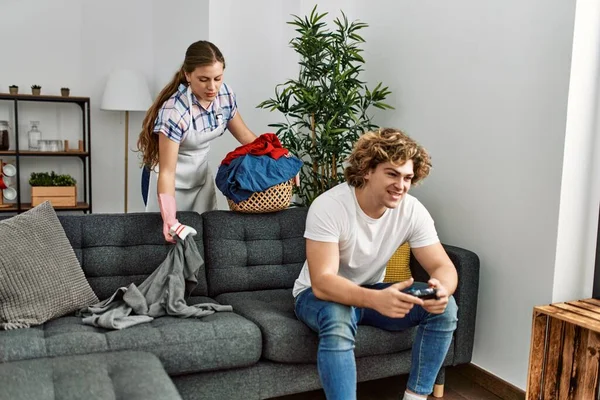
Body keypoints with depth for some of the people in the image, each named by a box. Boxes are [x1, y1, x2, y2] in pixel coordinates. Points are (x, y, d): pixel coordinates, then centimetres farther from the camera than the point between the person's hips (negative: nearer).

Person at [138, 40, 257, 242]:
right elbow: (167, 172, -32)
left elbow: (244, 135, 1)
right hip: (171, 181, -5)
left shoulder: (225, 94, -13)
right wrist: (170, 222, -42)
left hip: (202, 177, 5)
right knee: (171, 238, 4)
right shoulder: (174, 110, -31)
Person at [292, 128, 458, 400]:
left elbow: (444, 267, -13)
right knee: (338, 320, -39)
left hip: (372, 292, 5)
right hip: (319, 294, -4)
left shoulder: (412, 211, -14)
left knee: (444, 307, -16)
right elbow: (322, 283, -34)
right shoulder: (328, 207, -28)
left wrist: (442, 289, -39)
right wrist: (376, 300, -53)